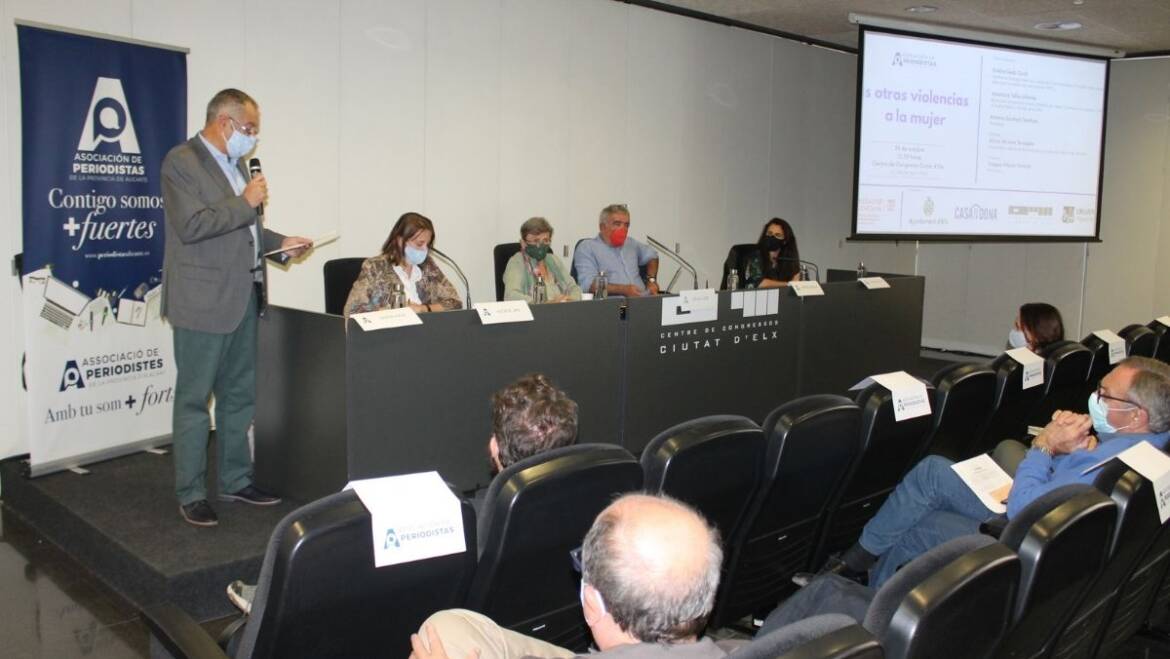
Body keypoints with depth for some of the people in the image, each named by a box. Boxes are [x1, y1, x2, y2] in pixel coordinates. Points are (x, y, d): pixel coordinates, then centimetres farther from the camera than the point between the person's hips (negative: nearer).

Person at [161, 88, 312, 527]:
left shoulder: (236, 163, 17)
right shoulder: (181, 162, -10)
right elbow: (192, 227, -21)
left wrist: (280, 243, 11)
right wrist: (245, 202, -17)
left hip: (244, 297, 9)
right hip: (204, 301, -9)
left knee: (240, 395, 14)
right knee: (194, 400, 1)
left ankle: (236, 481, 25)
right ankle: (190, 494, 10)